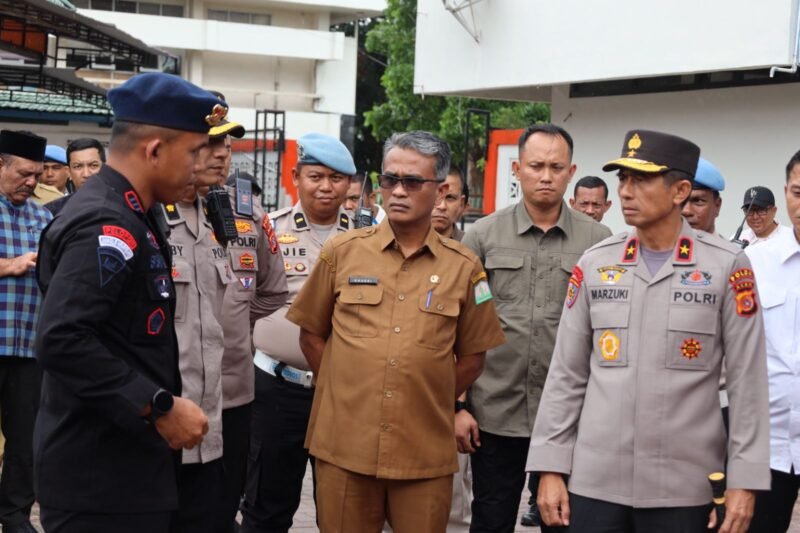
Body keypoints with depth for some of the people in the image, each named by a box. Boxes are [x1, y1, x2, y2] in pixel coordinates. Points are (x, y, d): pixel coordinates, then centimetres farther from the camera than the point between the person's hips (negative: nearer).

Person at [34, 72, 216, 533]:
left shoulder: (126, 214, 11)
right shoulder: (105, 226, -21)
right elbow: (62, 339, -30)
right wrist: (159, 407, -25)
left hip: (127, 466, 11)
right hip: (100, 478, -11)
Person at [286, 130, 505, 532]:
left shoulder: (464, 267, 2)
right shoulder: (341, 252, 2)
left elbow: (471, 356, 10)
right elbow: (311, 334, 10)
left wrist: (429, 403, 5)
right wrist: (345, 392, 6)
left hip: (424, 450, 0)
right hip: (344, 444, 0)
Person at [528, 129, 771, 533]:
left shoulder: (727, 266, -3)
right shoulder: (595, 264, 4)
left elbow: (747, 381, -2)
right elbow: (566, 376, 6)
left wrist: (744, 480, -7)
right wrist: (551, 468, 2)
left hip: (685, 487, -2)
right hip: (595, 481, 2)